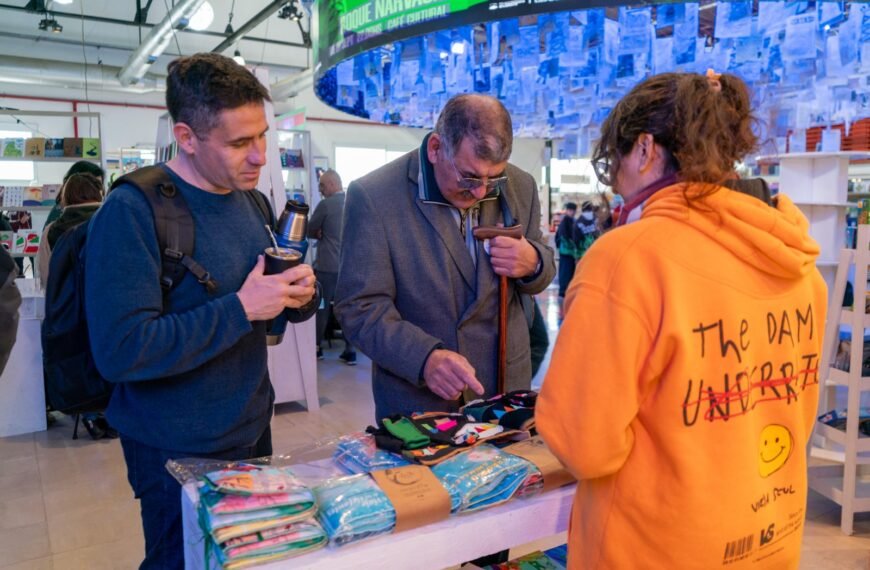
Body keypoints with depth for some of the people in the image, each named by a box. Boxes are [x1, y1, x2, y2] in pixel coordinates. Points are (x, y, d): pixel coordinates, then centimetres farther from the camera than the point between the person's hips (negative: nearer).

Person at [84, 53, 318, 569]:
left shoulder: (250, 202, 4)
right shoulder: (132, 212, -19)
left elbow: (284, 306, 12)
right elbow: (120, 351, -25)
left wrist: (302, 294, -11)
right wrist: (241, 309, -27)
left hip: (254, 430, 7)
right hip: (179, 454, -7)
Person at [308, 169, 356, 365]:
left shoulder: (326, 204, -12)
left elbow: (310, 231, -3)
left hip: (328, 266, -5)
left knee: (321, 307, 9)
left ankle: (316, 348, 20)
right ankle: (350, 352, 10)